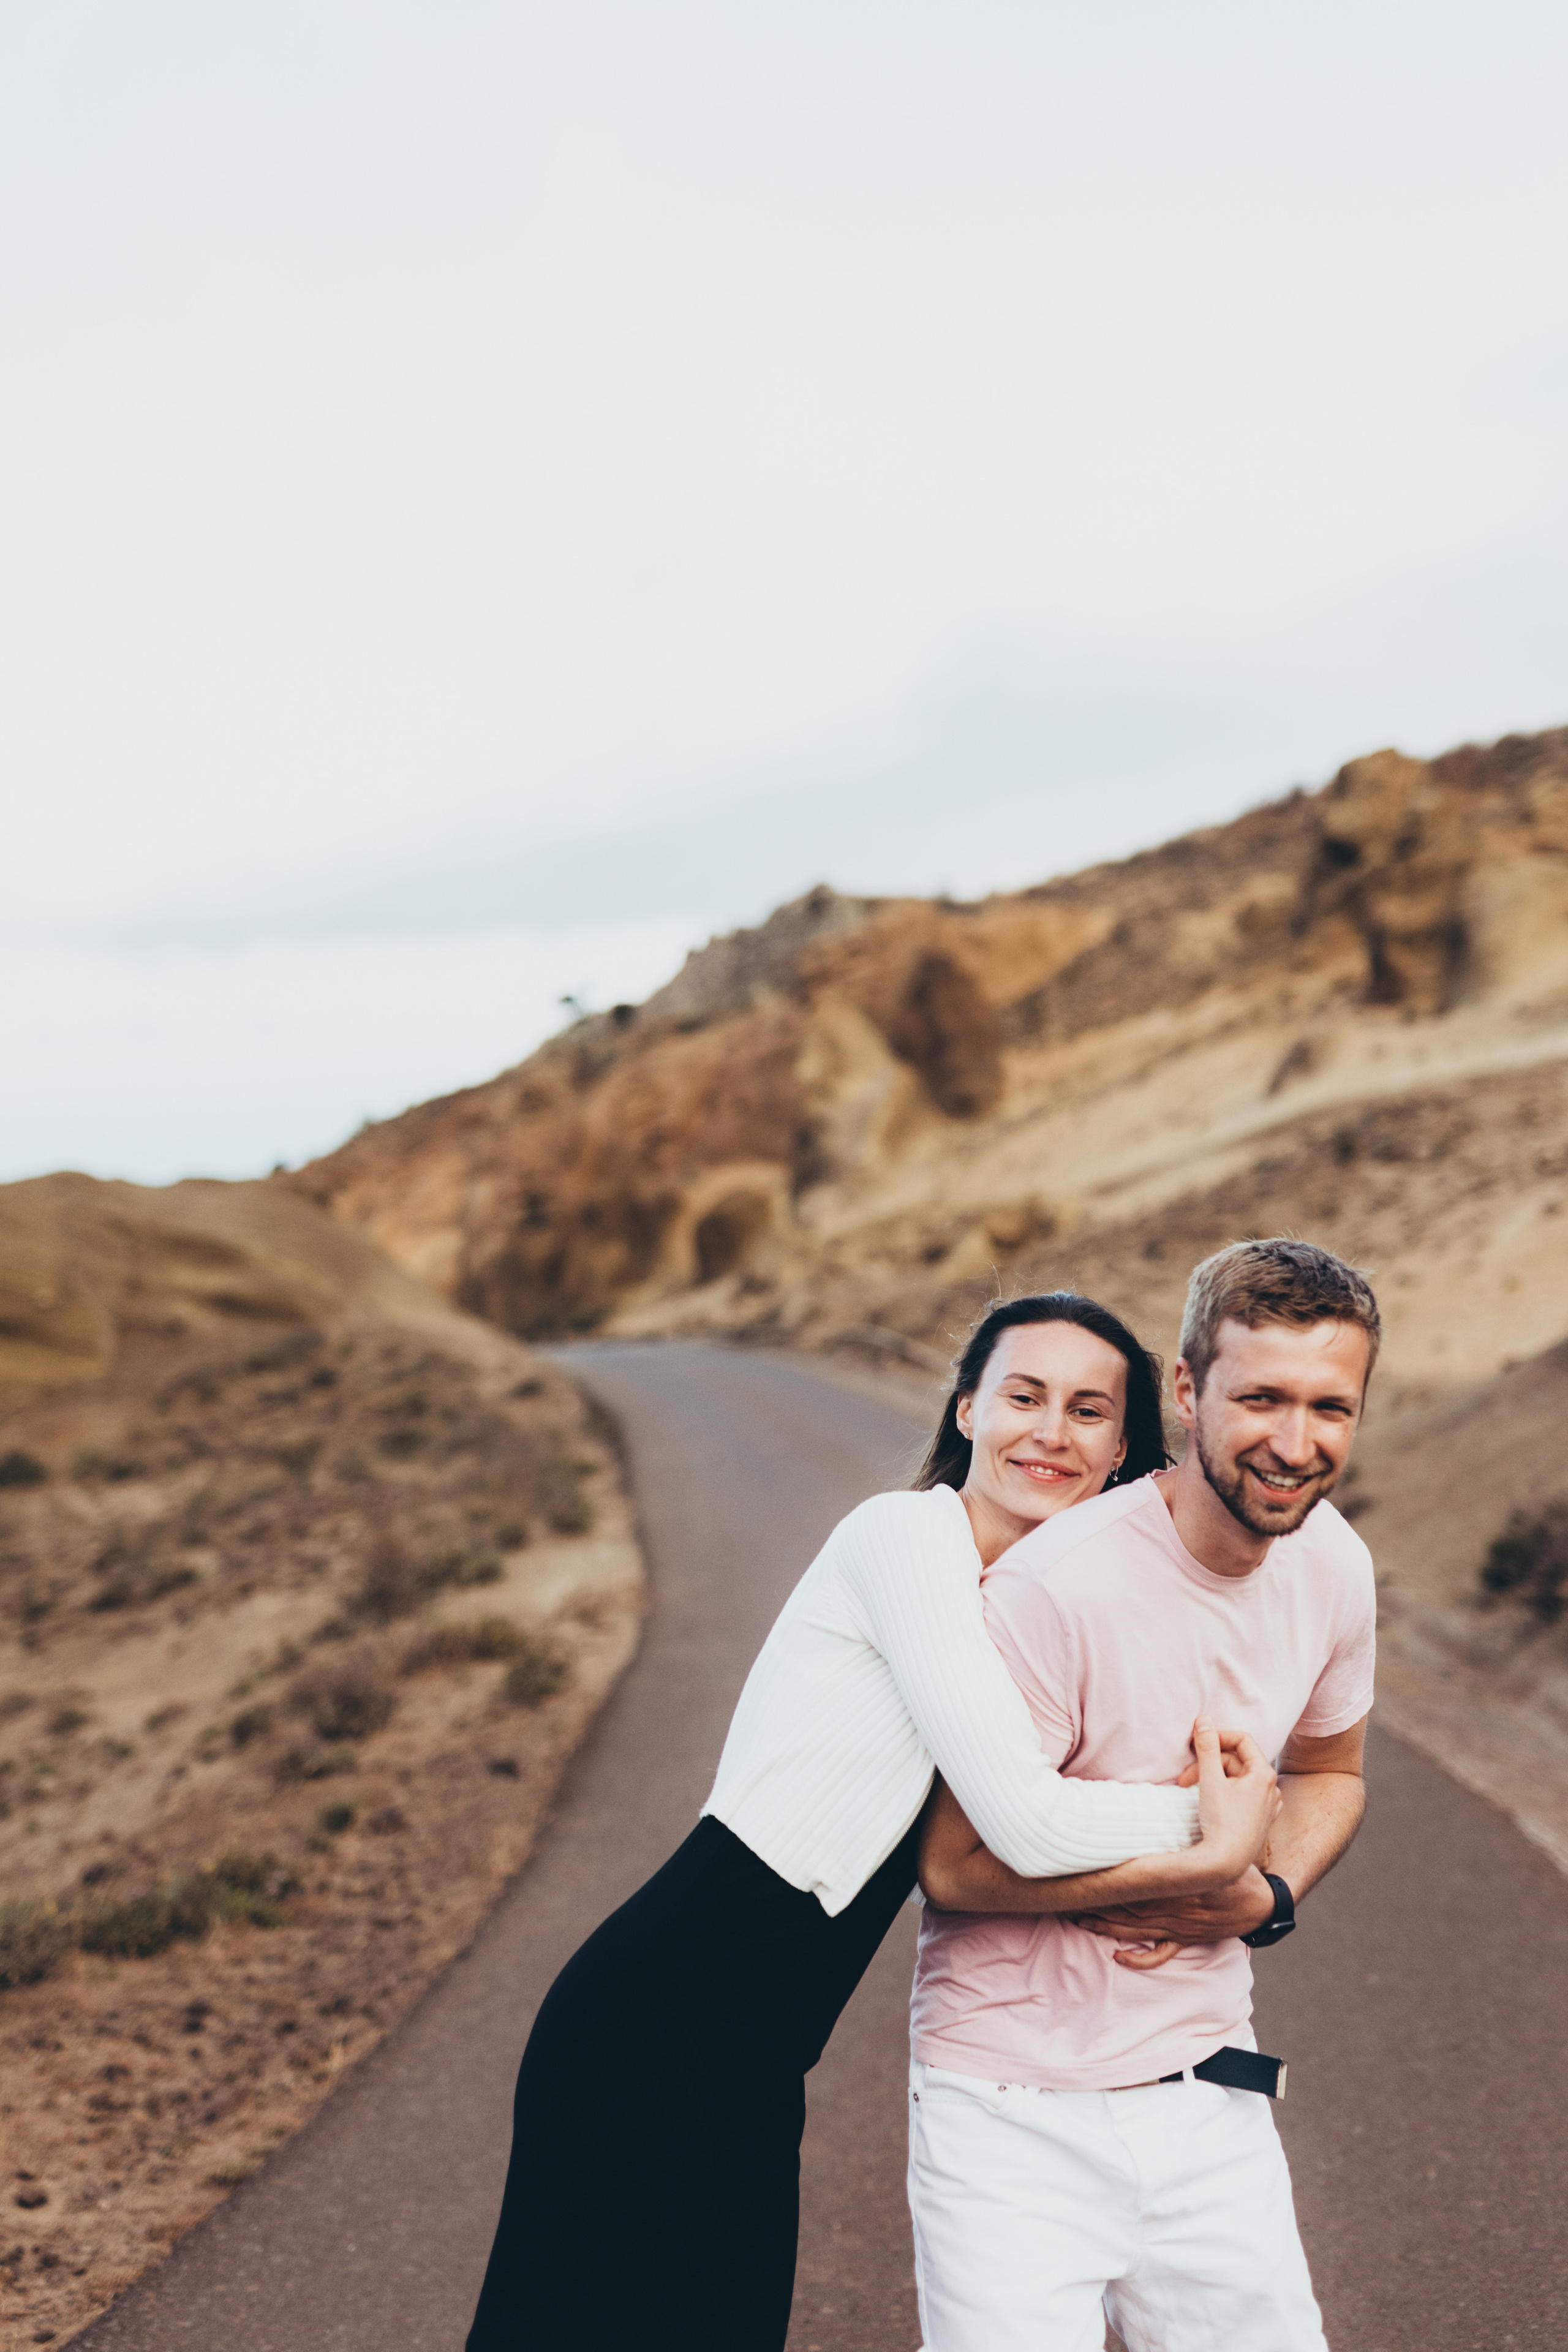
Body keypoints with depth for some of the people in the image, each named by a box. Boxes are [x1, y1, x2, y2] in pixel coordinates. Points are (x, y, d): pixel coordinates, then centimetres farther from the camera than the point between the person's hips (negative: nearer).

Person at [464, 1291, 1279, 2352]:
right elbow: (1028, 1824, -21)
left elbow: (1006, 1854, 4)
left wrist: (1206, 1860, -11)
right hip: (648, 2037, -8)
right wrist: (1216, 1817, -7)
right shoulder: (907, 1535, -15)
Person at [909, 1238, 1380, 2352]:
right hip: (1018, 2121, -5)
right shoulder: (1058, 1584, -22)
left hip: (1209, 2097, 6)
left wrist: (1267, 1897, -4)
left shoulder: (1334, 1562, -1)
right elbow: (954, 1867, -18)